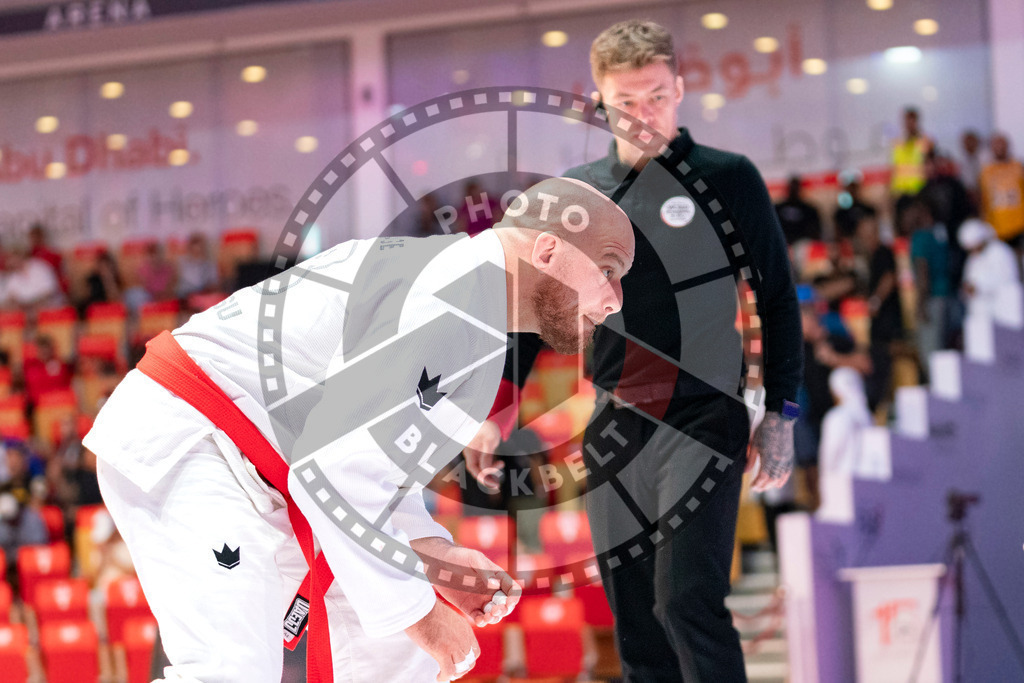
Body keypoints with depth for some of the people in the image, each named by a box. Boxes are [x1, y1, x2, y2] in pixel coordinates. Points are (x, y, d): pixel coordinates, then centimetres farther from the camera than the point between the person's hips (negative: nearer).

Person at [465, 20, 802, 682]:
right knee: (632, 617, 6)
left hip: (701, 422, -4)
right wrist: (500, 412, 9)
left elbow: (778, 301, 2)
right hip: (611, 429, 5)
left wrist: (780, 415, -2)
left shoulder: (728, 178, 0)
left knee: (689, 603, -16)